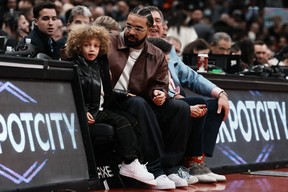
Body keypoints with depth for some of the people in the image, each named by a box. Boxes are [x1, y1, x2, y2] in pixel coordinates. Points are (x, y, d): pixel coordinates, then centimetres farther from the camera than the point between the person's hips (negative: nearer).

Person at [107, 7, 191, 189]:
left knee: (181, 108, -15)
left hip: (142, 107, 5)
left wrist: (159, 93, -17)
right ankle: (155, 170, -36)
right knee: (138, 103, -37)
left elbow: (160, 85, 11)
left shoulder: (157, 56, 12)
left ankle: (170, 169, -20)